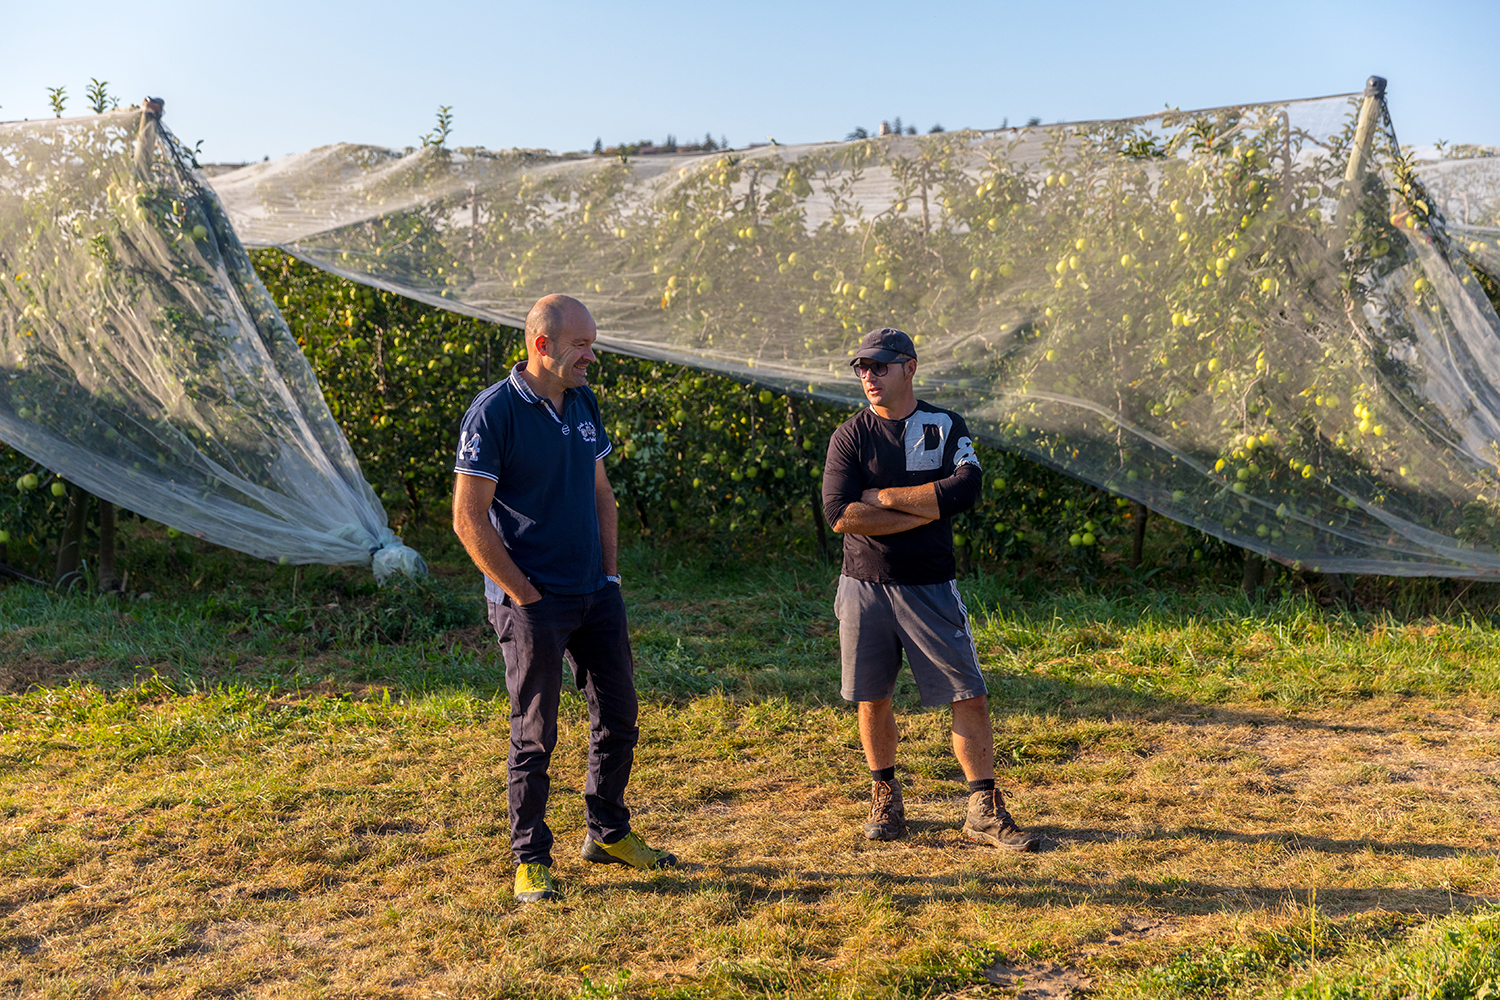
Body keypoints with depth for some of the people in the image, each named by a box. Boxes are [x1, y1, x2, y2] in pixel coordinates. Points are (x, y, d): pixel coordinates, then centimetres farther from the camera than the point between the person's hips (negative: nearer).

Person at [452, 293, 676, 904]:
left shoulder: (583, 401, 8)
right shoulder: (493, 413, -14)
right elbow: (468, 518, -14)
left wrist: (610, 575, 9)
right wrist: (523, 595, -13)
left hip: (596, 596, 7)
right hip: (532, 602, -7)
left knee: (618, 717, 13)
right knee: (535, 736, 2)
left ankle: (608, 834, 31)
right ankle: (531, 860, 17)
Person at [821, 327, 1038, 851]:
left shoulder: (948, 427, 4)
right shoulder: (850, 436, 1)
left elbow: (966, 489, -15)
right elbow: (840, 514, -13)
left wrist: (883, 497, -13)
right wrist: (924, 511, -13)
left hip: (930, 587, 0)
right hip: (865, 587, 0)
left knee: (969, 695, -2)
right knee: (872, 699, 7)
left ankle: (984, 810, 8)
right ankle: (885, 797, 27)